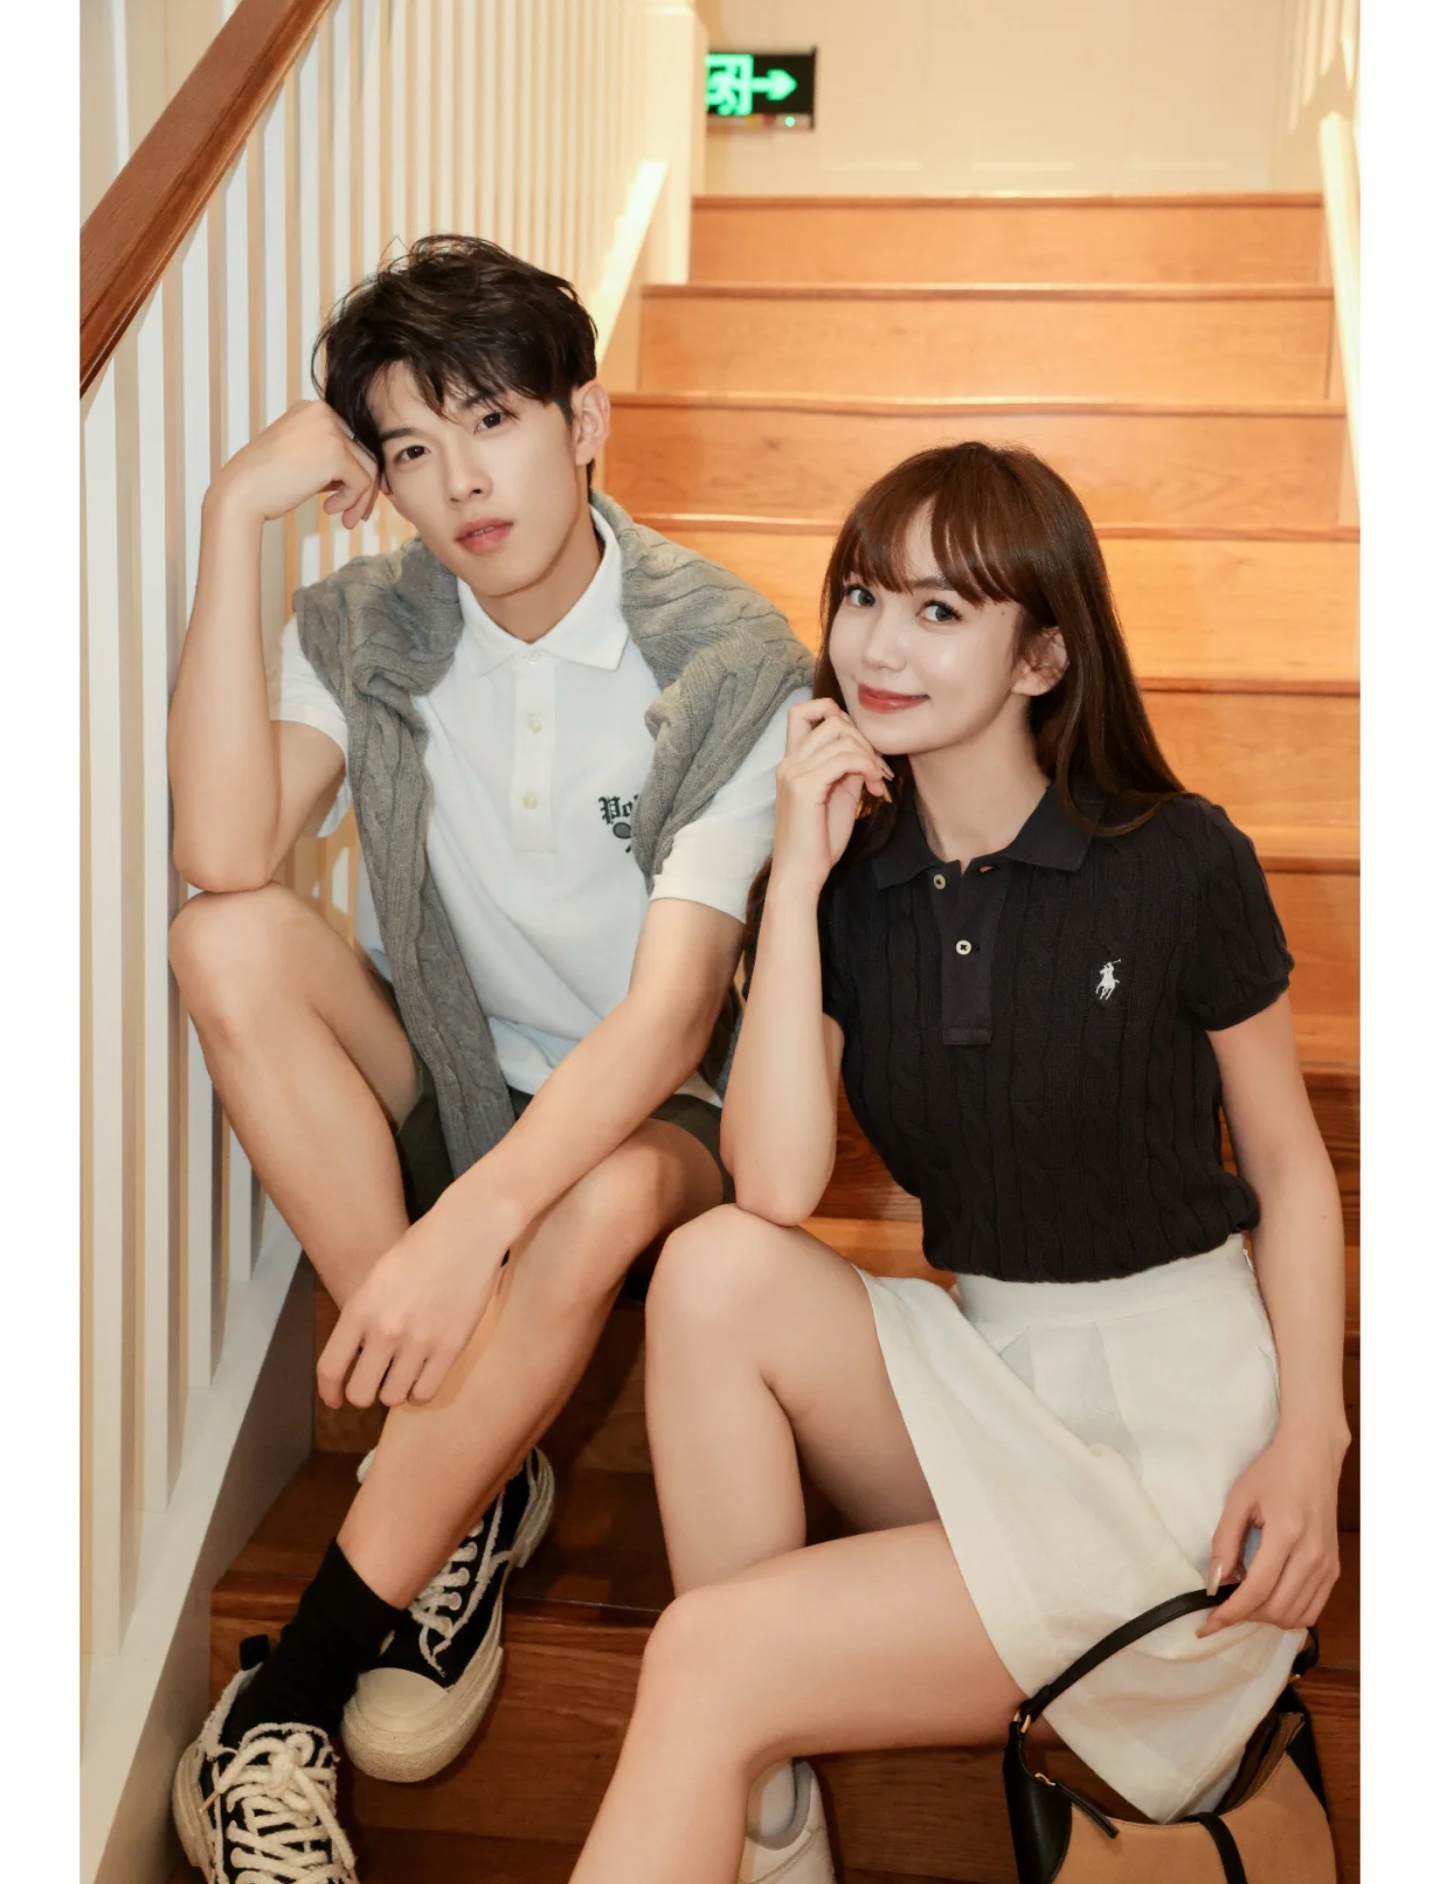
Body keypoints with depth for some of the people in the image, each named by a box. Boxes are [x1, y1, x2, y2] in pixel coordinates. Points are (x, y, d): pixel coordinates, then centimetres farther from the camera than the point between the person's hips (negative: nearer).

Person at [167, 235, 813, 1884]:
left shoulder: (728, 661, -17)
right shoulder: (371, 623, -6)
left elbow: (670, 1010, -26)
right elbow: (223, 854, -23)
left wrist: (470, 1224, -39)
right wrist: (233, 516, -23)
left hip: (638, 1111, -3)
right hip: (437, 1084, 4)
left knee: (606, 1197, -38)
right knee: (224, 943, -24)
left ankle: (293, 1688, -22)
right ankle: (476, 1484, -17)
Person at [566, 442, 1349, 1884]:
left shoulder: (1179, 864, -9)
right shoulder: (848, 882, 0)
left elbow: (1290, 1167, 0)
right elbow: (775, 1190, -15)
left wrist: (1310, 1440, -13)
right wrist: (797, 876, -17)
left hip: (1178, 1421, -4)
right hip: (981, 1377, 4)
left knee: (710, 1658, -21)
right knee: (715, 1270, -25)